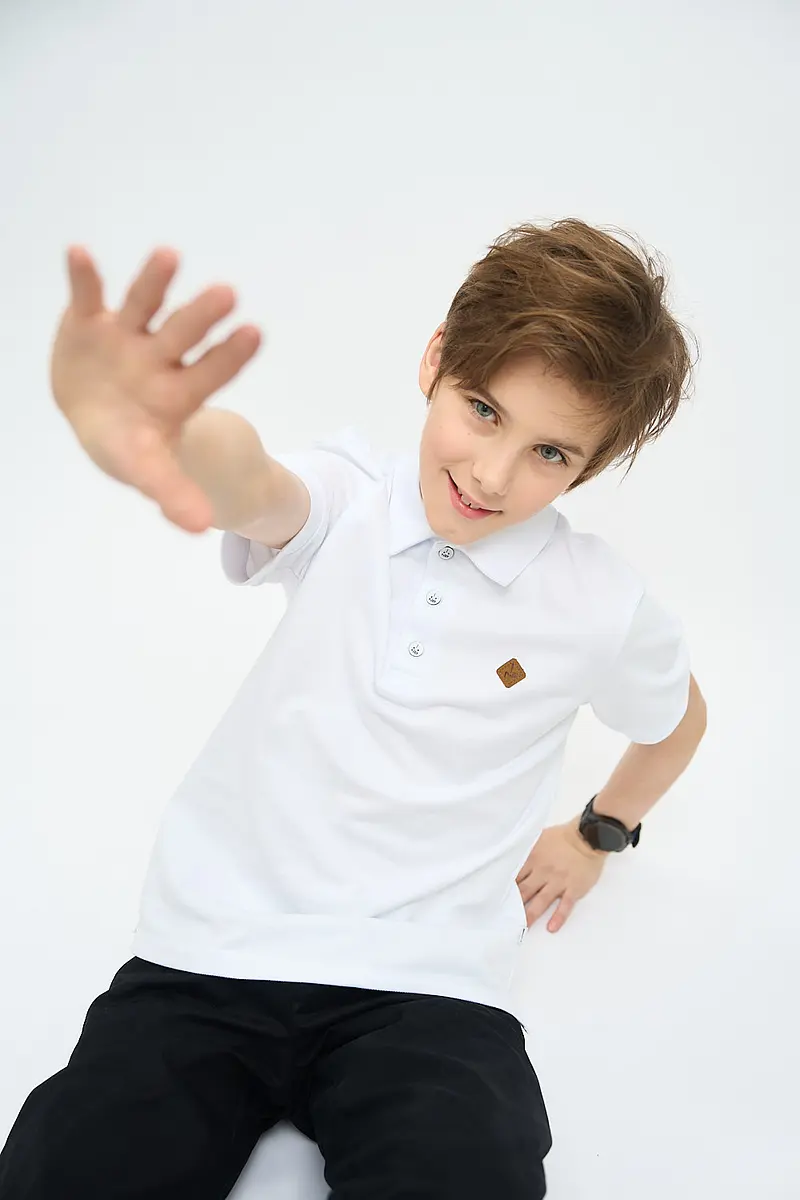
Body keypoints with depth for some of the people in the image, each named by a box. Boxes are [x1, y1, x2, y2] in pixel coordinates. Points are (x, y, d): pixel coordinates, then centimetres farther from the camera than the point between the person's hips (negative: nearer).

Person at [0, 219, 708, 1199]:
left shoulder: (601, 606, -1)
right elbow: (250, 487, -30)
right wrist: (165, 438, -53)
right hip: (212, 951, 1)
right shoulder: (349, 502, -5)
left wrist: (598, 836, 30)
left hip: (422, 986, 0)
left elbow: (680, 717, 22)